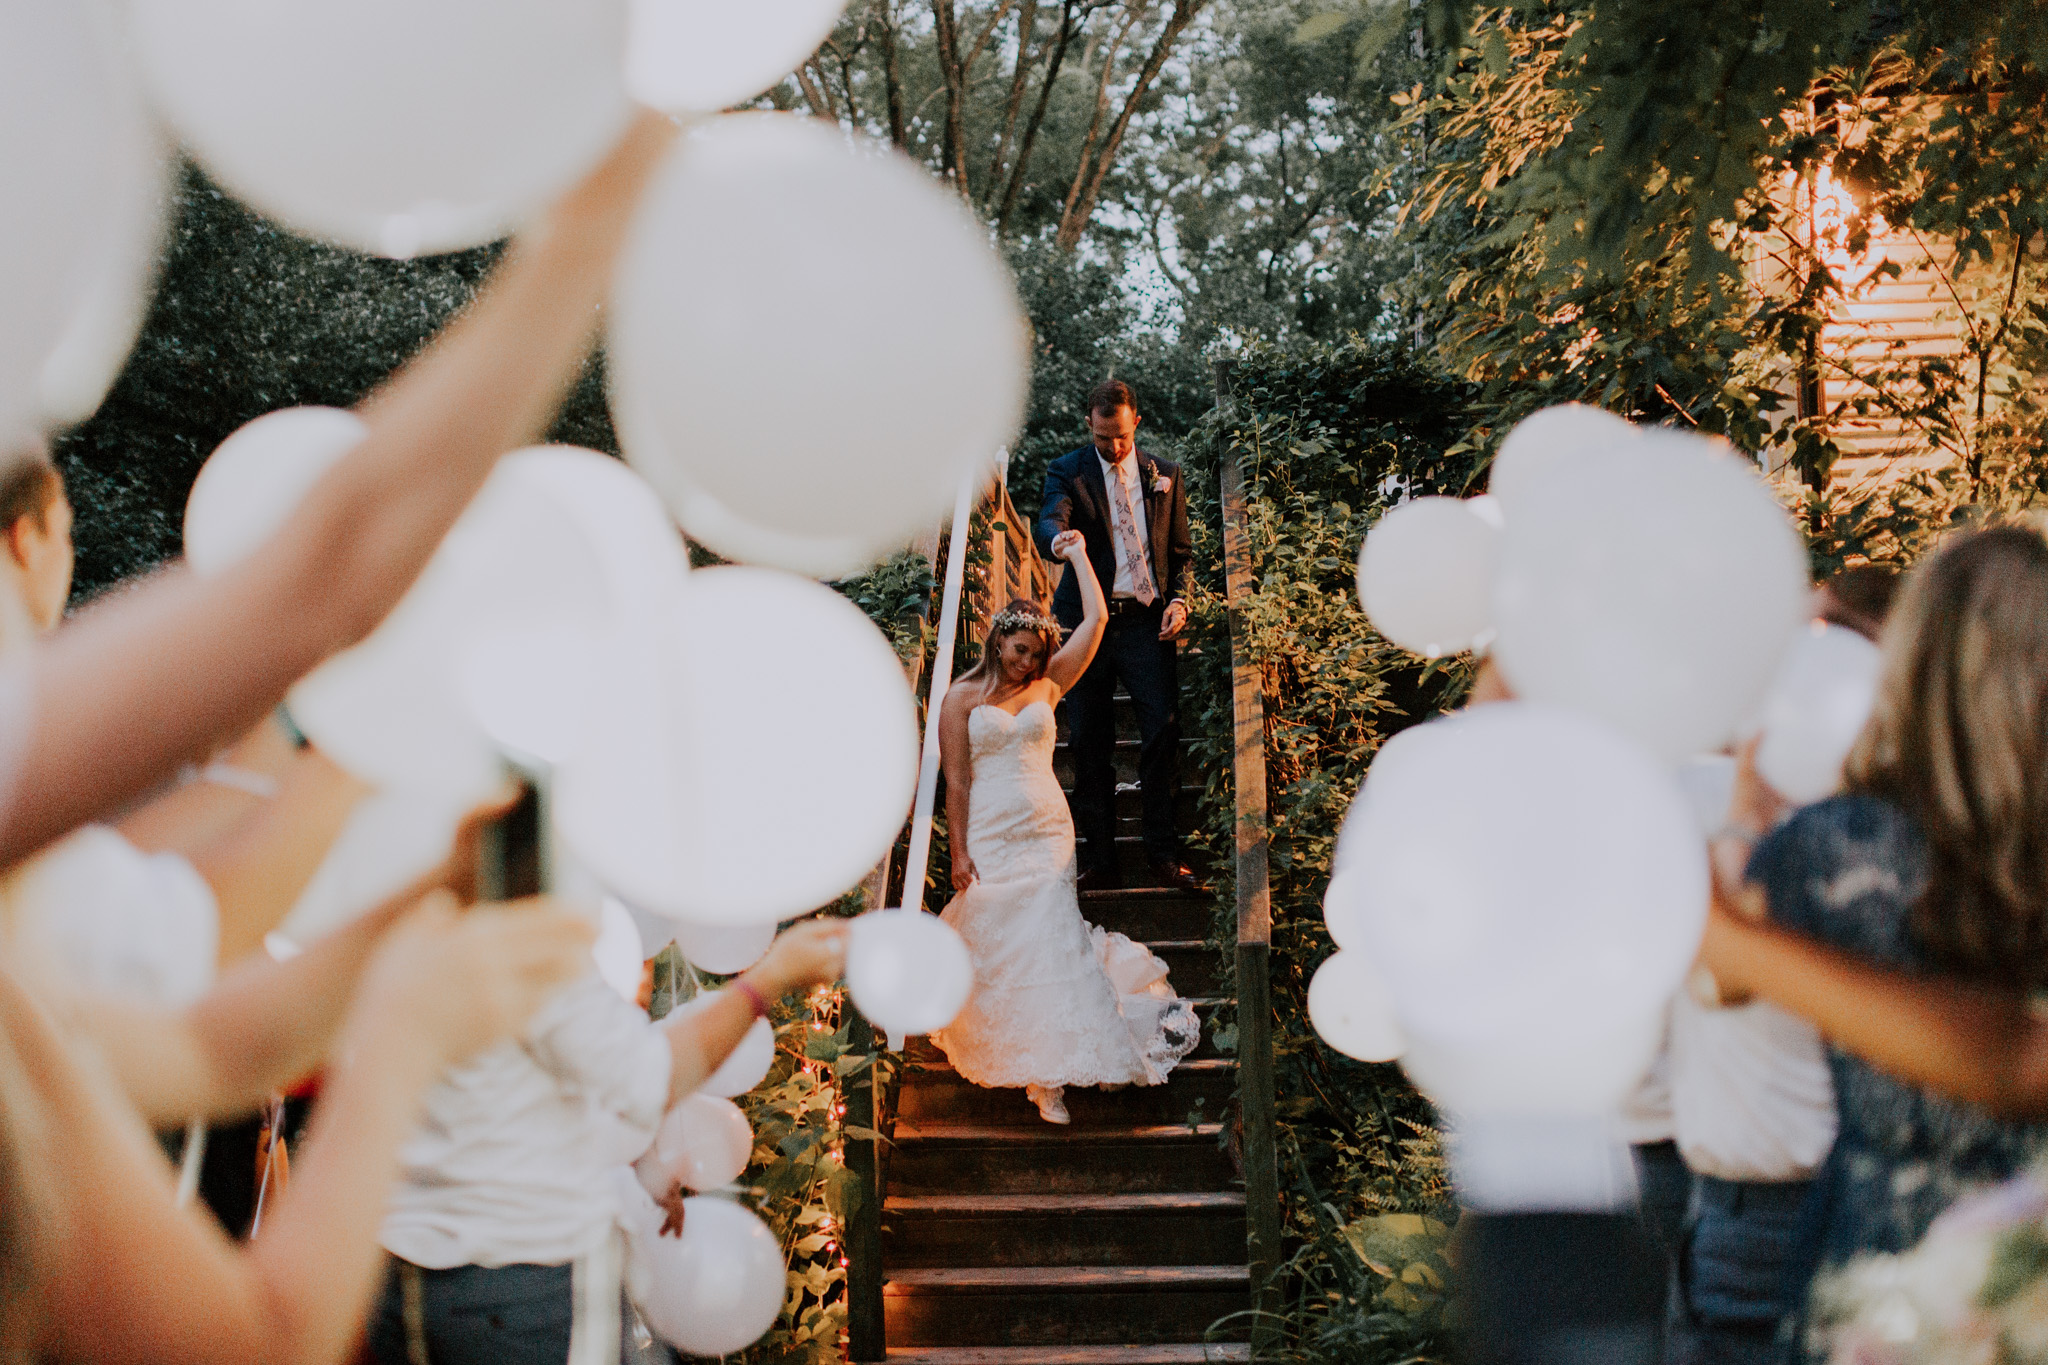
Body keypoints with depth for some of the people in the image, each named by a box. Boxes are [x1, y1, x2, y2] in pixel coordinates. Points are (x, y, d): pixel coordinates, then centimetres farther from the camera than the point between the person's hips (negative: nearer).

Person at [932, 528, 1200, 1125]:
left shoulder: (1046, 686, 9)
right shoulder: (962, 699, 2)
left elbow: (1096, 619, 5)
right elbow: (956, 780, 0)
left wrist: (1079, 555, 12)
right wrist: (959, 852, -5)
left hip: (1047, 832, 1)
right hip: (989, 837, -1)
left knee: (1048, 937, -5)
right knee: (996, 944, 0)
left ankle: (1048, 1070, -1)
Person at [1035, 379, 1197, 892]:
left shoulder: (1165, 476, 13)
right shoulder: (1067, 471, 4)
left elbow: (1181, 551, 17)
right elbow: (1049, 523, -14)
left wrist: (1179, 600, 0)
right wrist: (1062, 540, -39)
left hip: (1148, 620, 1)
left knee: (1163, 731, -9)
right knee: (1089, 743, 1)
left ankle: (1164, 854, -1)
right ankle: (1100, 861, 6)